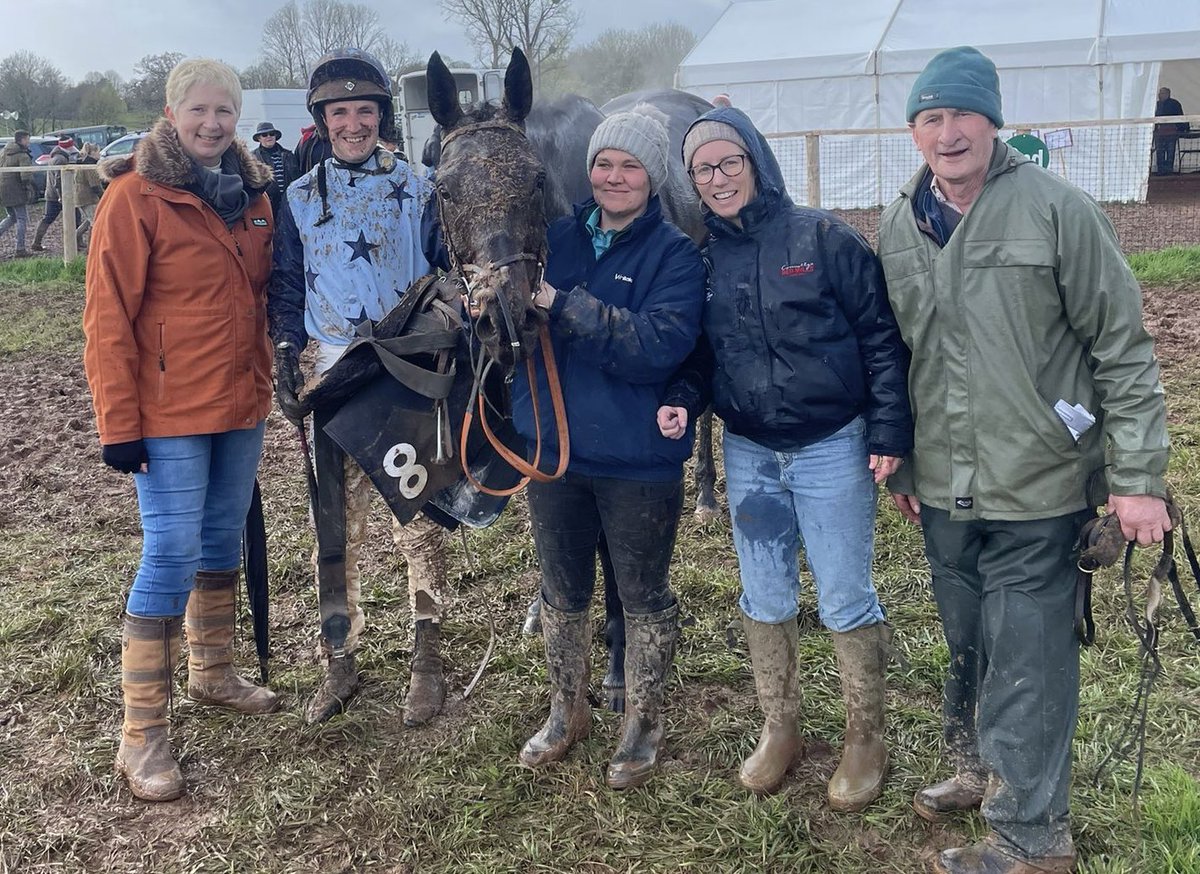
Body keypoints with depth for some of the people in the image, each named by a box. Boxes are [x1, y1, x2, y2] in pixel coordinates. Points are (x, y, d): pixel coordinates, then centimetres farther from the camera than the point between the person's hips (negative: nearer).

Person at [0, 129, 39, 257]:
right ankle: (20, 249, 2)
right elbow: (25, 176, -22)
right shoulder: (23, 156, -13)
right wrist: (31, 189, -18)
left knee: (12, 217, 23)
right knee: (22, 219, 2)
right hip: (15, 191, -7)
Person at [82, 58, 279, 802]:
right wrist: (118, 424, -15)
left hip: (242, 405, 6)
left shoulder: (252, 194, 8)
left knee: (224, 540, 17)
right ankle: (142, 733, 3)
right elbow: (108, 318, -13)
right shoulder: (136, 197, -11)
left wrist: (266, 378, 14)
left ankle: (214, 672, 36)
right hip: (170, 413, -6)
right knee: (171, 555, -6)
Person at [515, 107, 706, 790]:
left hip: (639, 459, -4)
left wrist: (562, 304, -29)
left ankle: (643, 724, 30)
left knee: (644, 595, 11)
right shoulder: (558, 238, 3)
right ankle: (569, 711, 38)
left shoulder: (676, 254, -9)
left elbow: (661, 346, -25)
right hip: (553, 447, 4)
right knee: (563, 590, 18)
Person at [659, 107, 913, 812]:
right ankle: (780, 729, 33)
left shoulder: (823, 237, -9)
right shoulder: (703, 257, 3)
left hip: (833, 448, -4)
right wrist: (683, 399, -10)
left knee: (846, 600, 5)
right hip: (749, 455, 4)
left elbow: (881, 336, -9)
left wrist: (889, 432, -13)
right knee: (765, 600, 14)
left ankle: (867, 740, 25)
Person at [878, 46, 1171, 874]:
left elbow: (1123, 348, -10)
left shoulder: (1057, 208, -11)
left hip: (1038, 489, -5)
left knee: (1027, 665, 1)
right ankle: (980, 769, 43)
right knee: (968, 650, 21)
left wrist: (1138, 477, -12)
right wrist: (899, 463, 17)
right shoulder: (898, 226, 5)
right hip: (944, 490, 5)